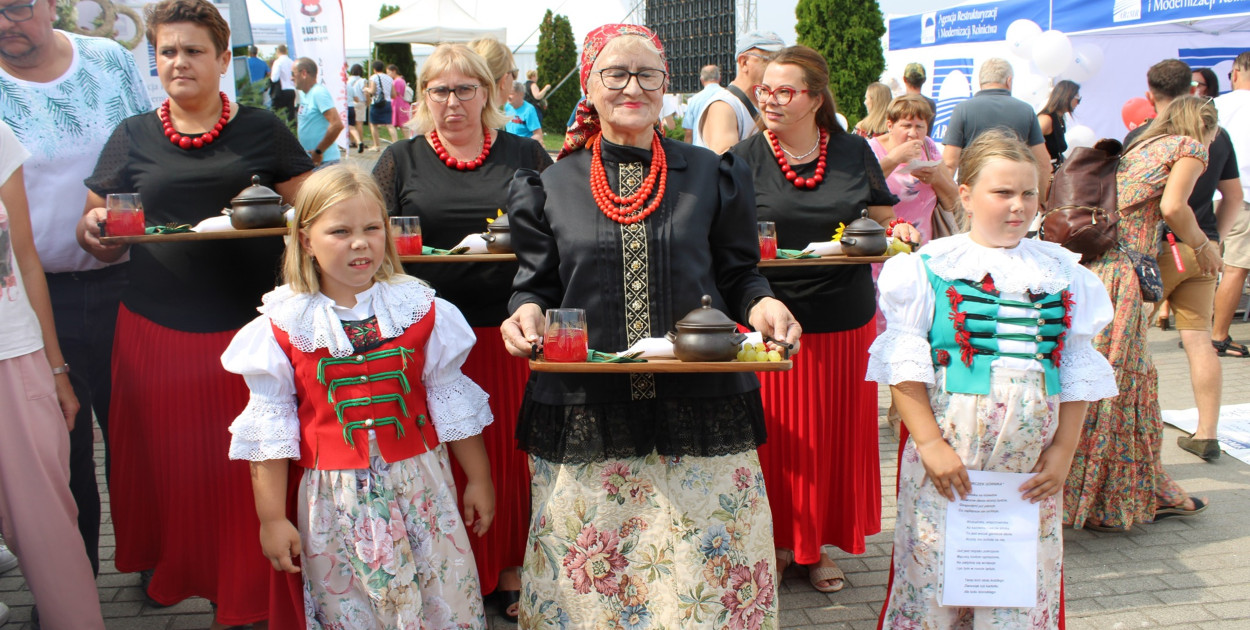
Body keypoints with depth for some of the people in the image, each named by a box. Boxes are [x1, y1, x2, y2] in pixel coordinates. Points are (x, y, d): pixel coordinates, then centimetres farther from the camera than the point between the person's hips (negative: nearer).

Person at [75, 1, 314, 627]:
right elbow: (97, 235, 9)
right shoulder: (132, 136, 9)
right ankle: (169, 568, 36)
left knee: (244, 466, 5)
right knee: (170, 459, 11)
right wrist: (96, 230, -14)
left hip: (245, 330, -1)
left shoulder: (261, 129, 5)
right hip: (156, 333, 2)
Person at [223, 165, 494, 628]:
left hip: (421, 486, 1)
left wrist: (479, 481, 11)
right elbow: (270, 425, 1)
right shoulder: (283, 327, -4)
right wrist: (271, 518, 1)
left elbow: (451, 402, 7)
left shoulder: (421, 311, 0)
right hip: (335, 497, -1)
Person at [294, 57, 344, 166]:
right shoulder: (303, 94, 13)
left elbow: (337, 125, -26)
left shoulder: (319, 93, -16)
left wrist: (318, 151, -19)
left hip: (323, 161, -10)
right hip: (307, 159, 10)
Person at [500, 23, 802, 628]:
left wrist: (761, 305, -10)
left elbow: (738, 276, 11)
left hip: (696, 412, 0)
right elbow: (536, 284, 11)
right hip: (585, 415, 1)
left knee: (703, 566, 4)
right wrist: (525, 313, -11)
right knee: (591, 573, 8)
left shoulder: (710, 175, 8)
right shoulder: (554, 186, 8)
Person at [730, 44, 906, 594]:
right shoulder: (744, 159, -1)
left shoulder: (853, 153, 5)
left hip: (844, 323, 2)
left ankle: (819, 543, 29)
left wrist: (899, 233, -7)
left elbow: (882, 222, 14)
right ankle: (779, 541, 26)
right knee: (777, 436, 5)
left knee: (835, 435, 11)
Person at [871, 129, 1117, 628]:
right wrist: (930, 443, -11)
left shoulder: (1061, 273, 9)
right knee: (938, 569, 1)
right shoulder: (929, 268, -3)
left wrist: (1064, 450, 4)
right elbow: (904, 366, -6)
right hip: (949, 457, -3)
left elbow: (1078, 372, 10)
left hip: (1031, 464, 3)